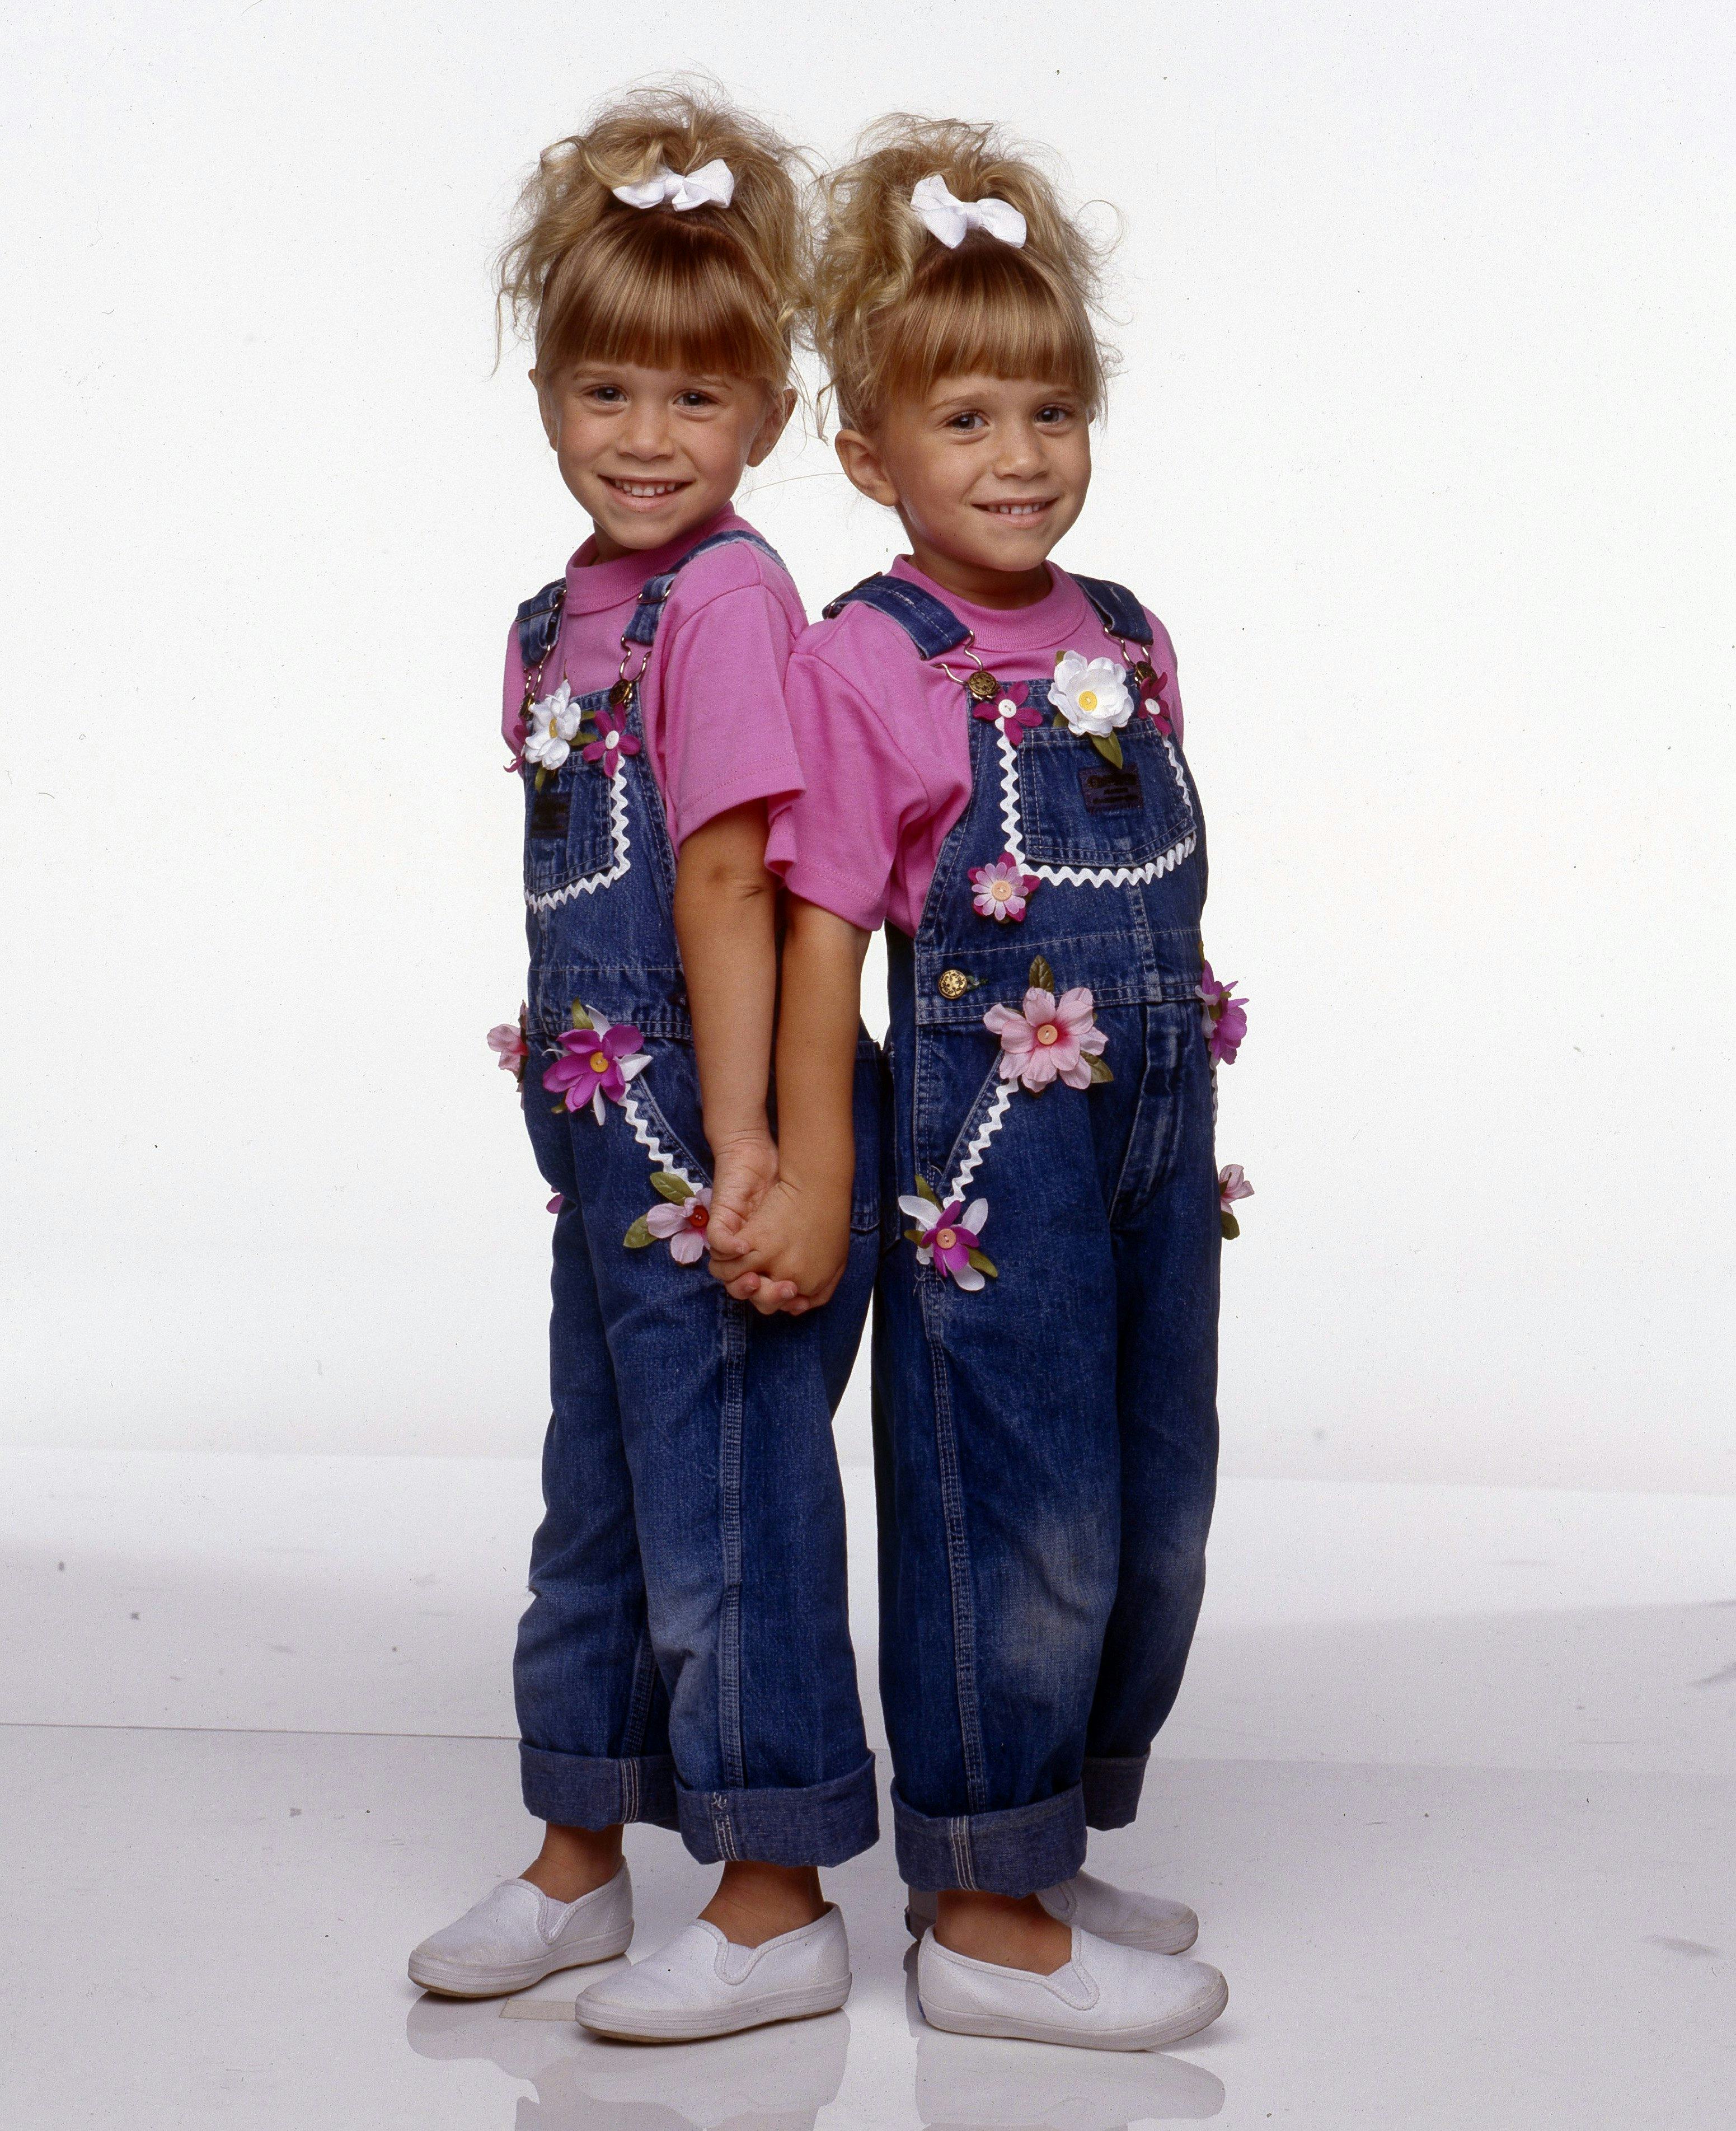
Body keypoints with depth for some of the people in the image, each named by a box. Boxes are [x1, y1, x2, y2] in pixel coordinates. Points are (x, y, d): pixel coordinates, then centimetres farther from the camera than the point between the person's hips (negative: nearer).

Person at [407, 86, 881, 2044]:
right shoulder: (558, 616, 11)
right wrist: (598, 1124, 15)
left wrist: (735, 1149, -22)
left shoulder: (728, 596, -14)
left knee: (728, 1507, 1)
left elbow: (726, 878, -20)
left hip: (720, 1142, -9)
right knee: (593, 1501, 19)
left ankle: (777, 1909, 16)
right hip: (608, 1139, 9)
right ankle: (580, 1862, 35)